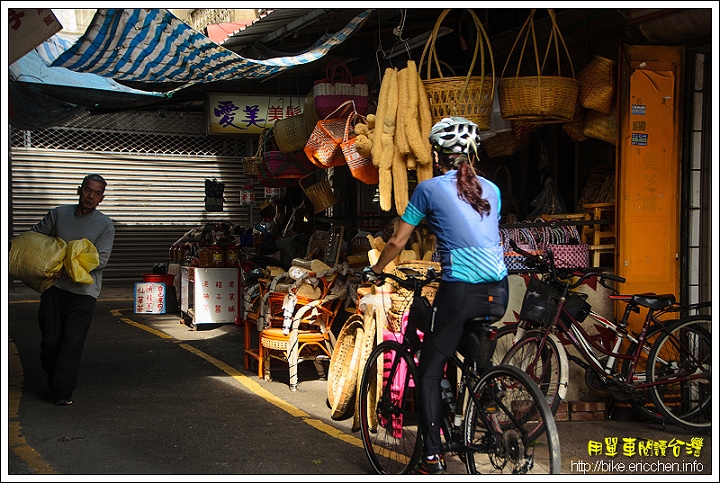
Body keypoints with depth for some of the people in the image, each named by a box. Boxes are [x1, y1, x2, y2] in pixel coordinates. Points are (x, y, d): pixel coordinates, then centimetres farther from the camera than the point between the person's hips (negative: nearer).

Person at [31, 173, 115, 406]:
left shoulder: (105, 225, -4)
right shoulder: (59, 214, 6)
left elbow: (101, 260, -12)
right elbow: (35, 235, 22)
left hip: (83, 291, -3)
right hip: (54, 285, 3)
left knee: (72, 342, -5)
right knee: (50, 339, 3)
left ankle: (62, 391, 6)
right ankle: (53, 380, 27)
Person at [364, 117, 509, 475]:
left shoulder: (429, 188, 3)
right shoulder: (490, 189, 16)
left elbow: (397, 242, 7)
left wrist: (373, 272, 24)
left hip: (460, 290, -5)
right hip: (498, 291, 5)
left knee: (429, 374, 6)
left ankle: (433, 458, 2)